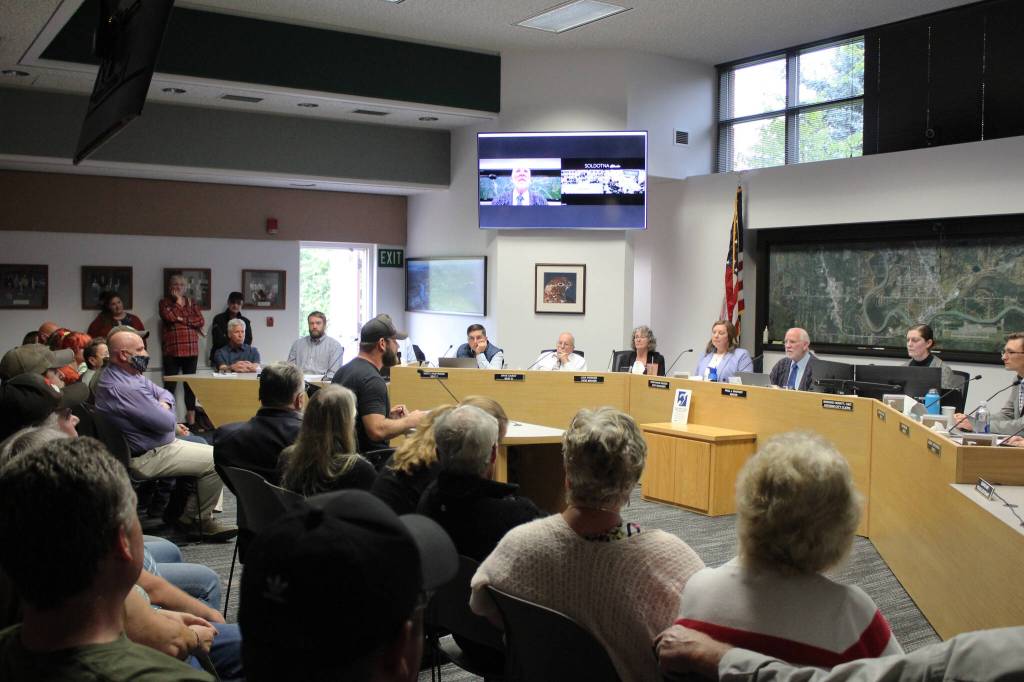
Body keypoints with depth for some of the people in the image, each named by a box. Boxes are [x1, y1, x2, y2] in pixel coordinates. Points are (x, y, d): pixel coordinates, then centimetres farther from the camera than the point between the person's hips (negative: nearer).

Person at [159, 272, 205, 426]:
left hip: (191, 349, 3)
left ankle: (191, 419, 12)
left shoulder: (192, 302, 15)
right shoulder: (165, 302, 7)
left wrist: (182, 319, -8)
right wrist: (178, 302, -3)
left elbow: (201, 321, 1)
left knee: (190, 384, 6)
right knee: (170, 385, -4)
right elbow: (169, 316, -13)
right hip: (172, 350, -3)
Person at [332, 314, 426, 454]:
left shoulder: (344, 370, 11)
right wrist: (410, 421, -12)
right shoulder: (372, 380, -18)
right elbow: (377, 431, -27)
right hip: (370, 456, -10)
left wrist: (387, 414, 15)